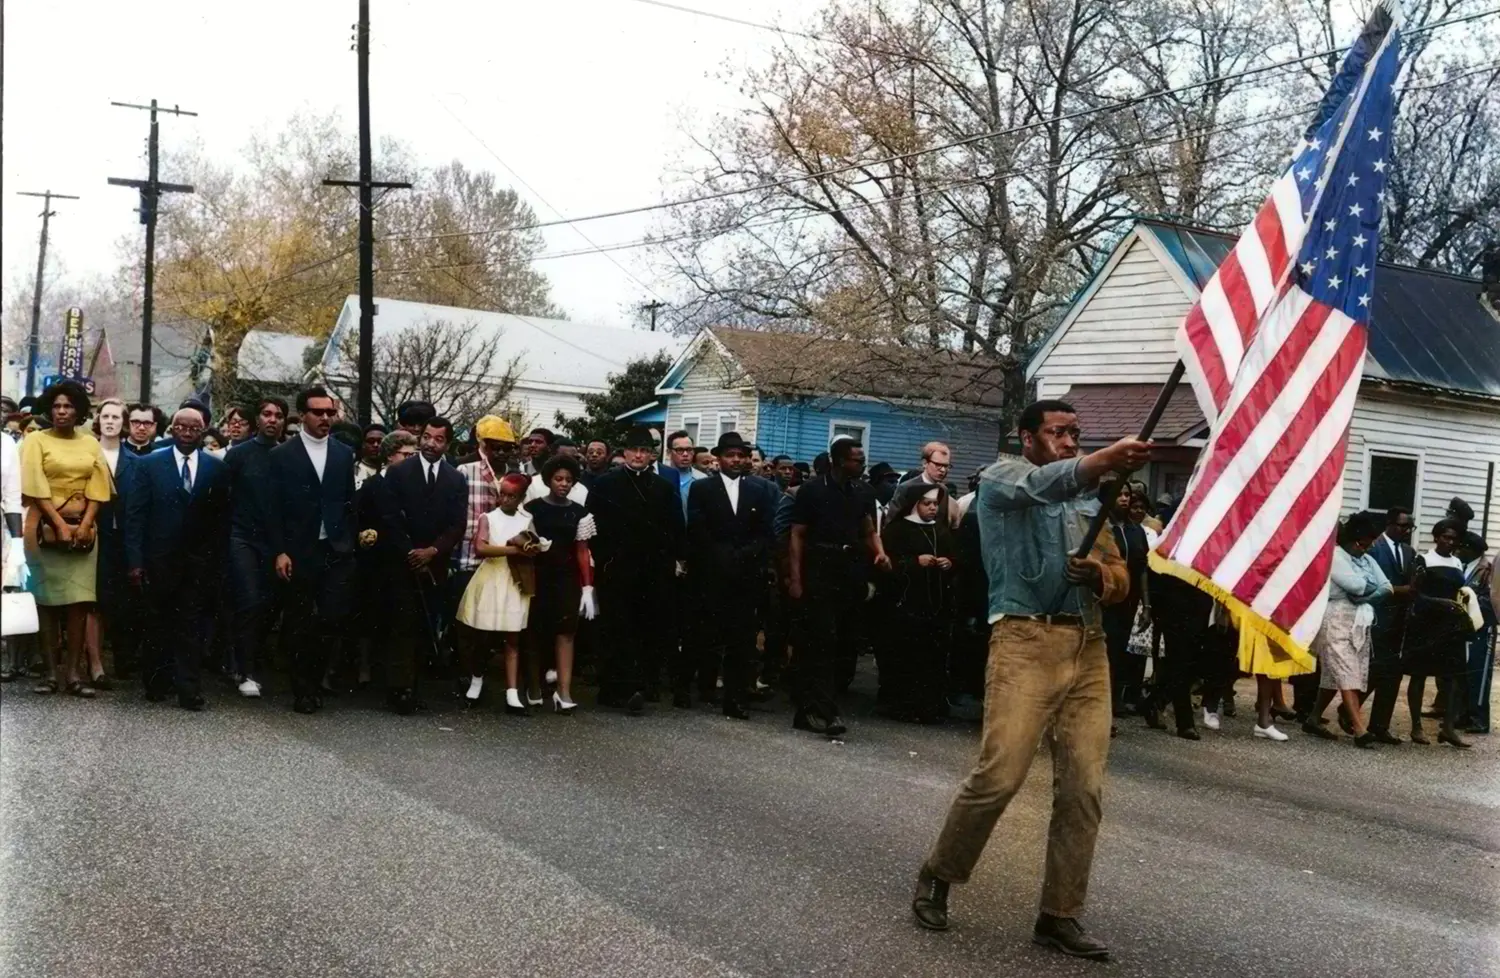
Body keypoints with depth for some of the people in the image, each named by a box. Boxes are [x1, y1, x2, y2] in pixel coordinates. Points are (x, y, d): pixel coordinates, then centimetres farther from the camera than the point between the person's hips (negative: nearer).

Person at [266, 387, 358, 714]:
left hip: (337, 552, 2)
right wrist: (279, 552, -10)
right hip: (298, 553, -2)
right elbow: (273, 508, -3)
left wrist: (350, 544, 4)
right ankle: (303, 689, 17)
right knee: (300, 624, 5)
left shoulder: (344, 454, 9)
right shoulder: (282, 455, 0)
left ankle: (314, 677, 15)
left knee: (334, 618, -7)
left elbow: (350, 503, 11)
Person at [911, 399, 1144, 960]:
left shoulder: (1089, 503, 23)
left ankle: (1060, 915, 10)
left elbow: (1121, 582, 20)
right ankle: (936, 877, 10)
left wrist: (1101, 574, -5)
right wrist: (1107, 459, -38)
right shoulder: (1003, 477, 5)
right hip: (1027, 640, -6)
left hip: (1089, 647, 6)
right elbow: (1046, 483, -20)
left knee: (1083, 788, 0)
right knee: (999, 777, -12)